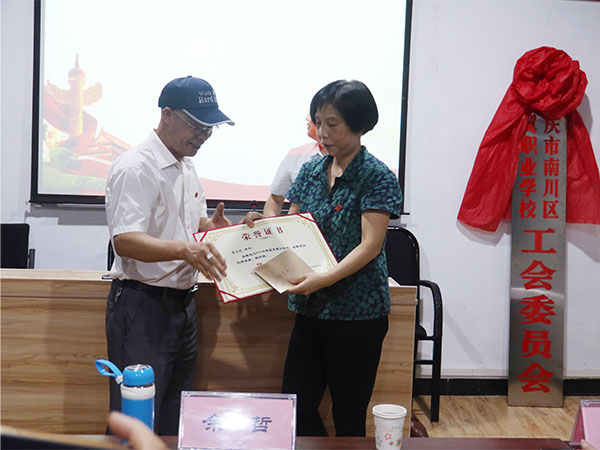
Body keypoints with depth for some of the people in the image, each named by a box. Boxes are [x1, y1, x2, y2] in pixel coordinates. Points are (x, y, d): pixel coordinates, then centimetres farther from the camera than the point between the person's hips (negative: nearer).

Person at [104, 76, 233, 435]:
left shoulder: (187, 169, 14)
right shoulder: (136, 168, -15)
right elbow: (125, 241, -25)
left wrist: (214, 226, 2)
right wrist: (183, 249, -39)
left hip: (183, 304, 9)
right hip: (142, 306, -9)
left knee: (175, 421, 16)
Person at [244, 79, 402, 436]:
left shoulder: (377, 177, -9)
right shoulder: (311, 171, 9)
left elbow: (370, 245, -16)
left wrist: (326, 278, -29)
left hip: (358, 313, -6)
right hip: (311, 309, 6)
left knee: (349, 416, 6)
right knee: (297, 407, 9)